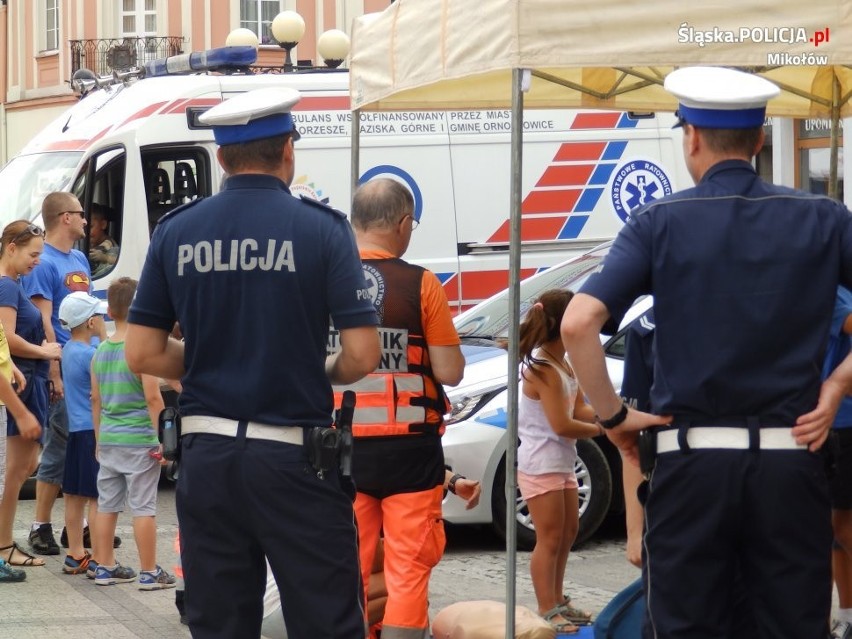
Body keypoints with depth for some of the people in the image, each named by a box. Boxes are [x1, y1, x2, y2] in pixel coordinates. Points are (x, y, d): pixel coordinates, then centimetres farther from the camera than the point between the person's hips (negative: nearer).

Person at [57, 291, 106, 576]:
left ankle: (75, 555, 18)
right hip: (94, 430, -9)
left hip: (76, 431, 9)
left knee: (75, 496, 12)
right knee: (98, 499, -5)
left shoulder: (69, 349, 10)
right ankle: (98, 560, -4)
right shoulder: (91, 355, -16)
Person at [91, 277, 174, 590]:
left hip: (108, 438, 6)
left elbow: (96, 399, 14)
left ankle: (105, 567, 19)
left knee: (107, 504, 12)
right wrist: (162, 438, -10)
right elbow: (153, 397, -16)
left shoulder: (101, 350, 8)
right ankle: (149, 573, 1)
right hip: (140, 439, -6)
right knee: (143, 506, -2)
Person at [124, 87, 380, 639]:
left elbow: (144, 355, 3)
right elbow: (362, 355, -11)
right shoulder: (321, 229, -7)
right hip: (294, 458, -4)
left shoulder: (176, 231, 3)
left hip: (208, 460, 4)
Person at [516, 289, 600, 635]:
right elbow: (562, 425, -23)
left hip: (562, 464, 10)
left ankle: (557, 602, 29)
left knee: (567, 533, 18)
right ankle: (547, 610, -1)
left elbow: (579, 410, 6)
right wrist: (601, 429, -11)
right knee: (550, 538, -6)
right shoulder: (544, 370, -21)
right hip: (541, 465, -10)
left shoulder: (564, 365, 9)